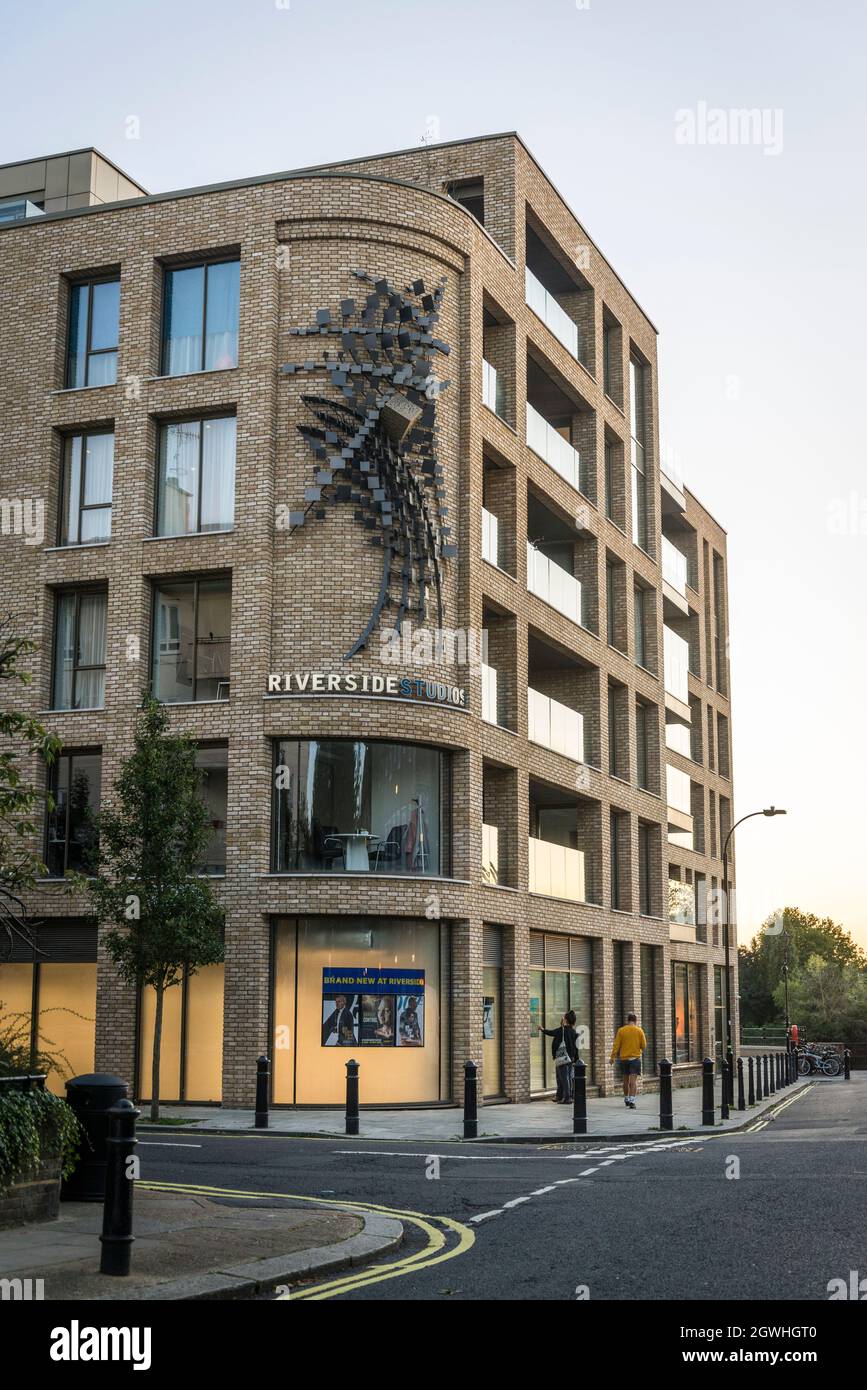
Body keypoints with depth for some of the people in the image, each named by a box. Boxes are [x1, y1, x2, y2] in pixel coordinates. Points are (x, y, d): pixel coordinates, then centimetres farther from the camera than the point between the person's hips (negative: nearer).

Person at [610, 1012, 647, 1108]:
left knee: (626, 1080, 16)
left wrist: (612, 1057, -1)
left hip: (624, 1058, 2)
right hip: (635, 1058, -2)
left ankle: (626, 1099, 28)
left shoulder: (621, 1030, -2)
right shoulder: (639, 1031, -3)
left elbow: (616, 1045, -5)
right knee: (633, 1080, -5)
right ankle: (632, 1100, -16)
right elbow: (644, 1045, 0)